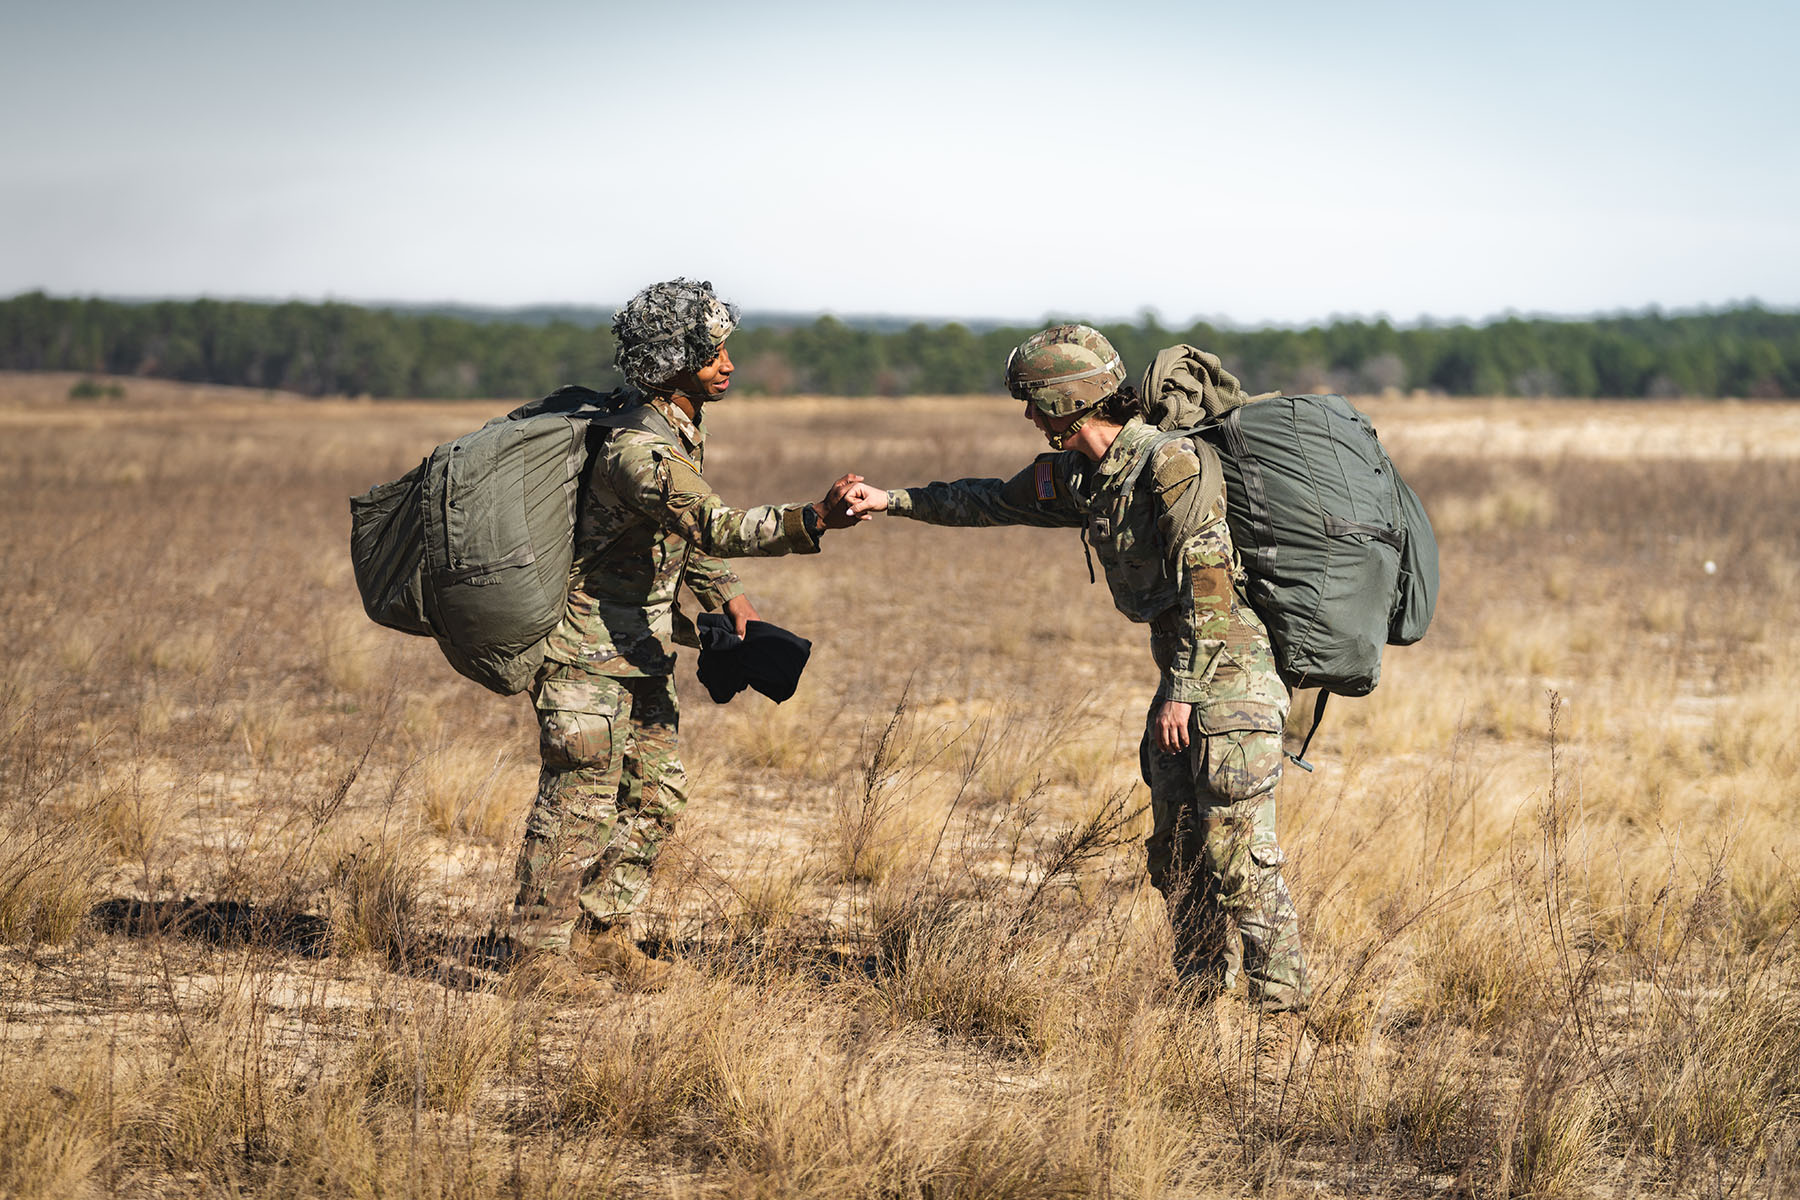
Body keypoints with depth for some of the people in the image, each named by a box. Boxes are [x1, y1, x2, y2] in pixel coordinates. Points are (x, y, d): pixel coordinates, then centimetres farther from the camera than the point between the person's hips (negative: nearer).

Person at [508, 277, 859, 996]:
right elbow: (715, 526, -39)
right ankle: (541, 958, 2)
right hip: (590, 653, -9)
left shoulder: (682, 433, 7)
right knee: (581, 804, -5)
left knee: (656, 795, 11)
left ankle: (602, 934, 22)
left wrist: (723, 590, 8)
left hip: (641, 651, 9)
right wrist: (813, 521, -49)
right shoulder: (638, 450, -26)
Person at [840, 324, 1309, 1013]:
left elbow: (1211, 586, -21)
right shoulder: (1079, 477, 10)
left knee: (1238, 852, -12)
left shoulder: (1174, 465, -18)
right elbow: (996, 502, 25)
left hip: (1230, 672, -9)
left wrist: (1181, 692, -20)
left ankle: (1282, 1004, -9)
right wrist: (892, 501, 26)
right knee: (1176, 852, 10)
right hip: (1183, 675, 9)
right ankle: (1200, 997, 17)